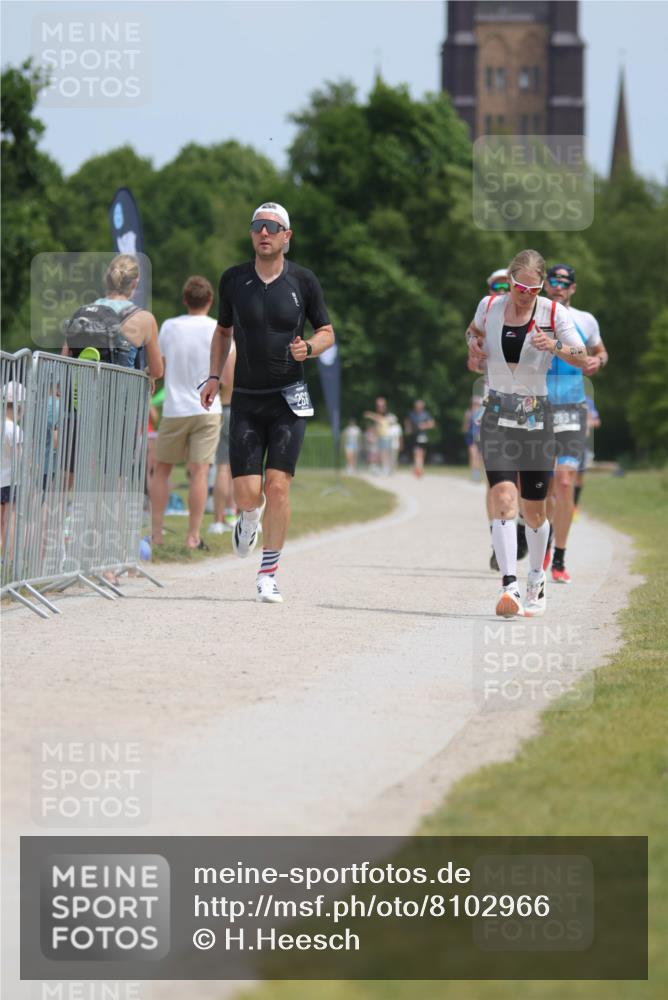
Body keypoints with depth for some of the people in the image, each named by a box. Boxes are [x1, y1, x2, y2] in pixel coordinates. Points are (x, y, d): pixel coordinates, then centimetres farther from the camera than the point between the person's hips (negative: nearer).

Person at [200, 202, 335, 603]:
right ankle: (250, 517, 33)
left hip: (288, 398, -1)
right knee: (247, 493, -6)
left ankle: (269, 574, 1)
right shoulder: (233, 280, 4)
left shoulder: (303, 281, 0)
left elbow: (327, 332, 9)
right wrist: (214, 376, 8)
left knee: (278, 485, -11)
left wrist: (308, 348, -13)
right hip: (246, 399, 1)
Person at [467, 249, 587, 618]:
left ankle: (536, 580, 33)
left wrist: (556, 346, -27)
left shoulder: (554, 313, -5)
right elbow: (474, 328, 24)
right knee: (503, 498, -19)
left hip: (536, 419, 0)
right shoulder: (489, 306, 1)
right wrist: (473, 342, 2)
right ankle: (510, 586, -28)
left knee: (534, 510, 8)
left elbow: (583, 359, -8)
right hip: (497, 417, 0)